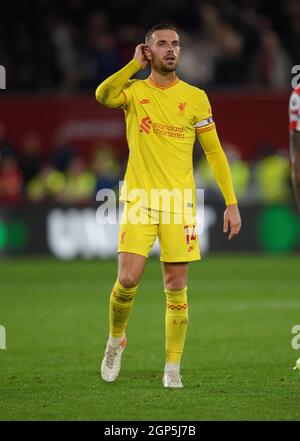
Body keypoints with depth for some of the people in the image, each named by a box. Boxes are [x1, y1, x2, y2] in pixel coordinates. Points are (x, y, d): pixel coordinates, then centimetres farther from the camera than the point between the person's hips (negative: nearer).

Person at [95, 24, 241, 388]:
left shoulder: (195, 98, 5)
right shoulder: (134, 91, 3)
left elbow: (214, 152, 8)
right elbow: (103, 95, -21)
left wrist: (231, 203, 2)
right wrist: (136, 64, -13)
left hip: (179, 202, 1)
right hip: (139, 200, -1)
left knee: (176, 287, 1)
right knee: (128, 279, -12)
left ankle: (173, 367, 9)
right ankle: (115, 340, 16)